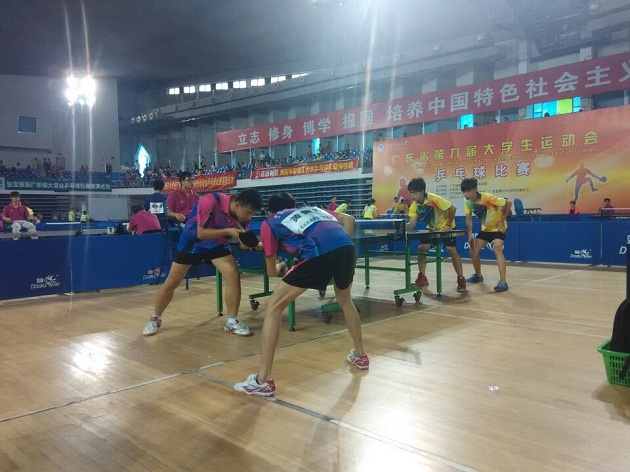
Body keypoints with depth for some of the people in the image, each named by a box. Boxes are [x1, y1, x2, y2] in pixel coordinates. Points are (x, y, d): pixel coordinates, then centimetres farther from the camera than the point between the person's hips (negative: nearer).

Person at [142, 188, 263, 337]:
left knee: (234, 276, -15)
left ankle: (231, 322, -2)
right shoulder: (210, 201, -36)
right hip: (192, 242, -3)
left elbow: (243, 243, -12)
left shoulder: (244, 214, -20)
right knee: (171, 283, 5)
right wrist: (228, 231, -40)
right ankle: (155, 319, 28)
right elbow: (201, 233, -32)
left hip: (217, 245, 4)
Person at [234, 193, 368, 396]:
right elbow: (348, 219, 27)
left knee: (273, 306, 6)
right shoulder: (313, 209, 36)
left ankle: (263, 381, 3)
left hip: (319, 253, -5)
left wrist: (279, 267, 50)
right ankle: (360, 355, 47)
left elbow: (271, 271, 28)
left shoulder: (270, 222, 25)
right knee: (345, 300, 35)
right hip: (346, 246, 6)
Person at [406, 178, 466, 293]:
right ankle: (422, 278, 4)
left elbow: (452, 208, -29)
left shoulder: (434, 199, -32)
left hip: (446, 226, -5)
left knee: (451, 250, -17)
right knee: (421, 248, -6)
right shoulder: (414, 205, -15)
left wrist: (448, 225, -24)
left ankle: (461, 279, -7)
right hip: (431, 228, 6)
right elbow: (412, 225, -19)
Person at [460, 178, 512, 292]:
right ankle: (478, 276, 29)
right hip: (485, 229, 7)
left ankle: (503, 282, -30)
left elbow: (508, 203, -26)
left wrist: (502, 221, -24)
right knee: (473, 251, 4)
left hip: (498, 227, -7)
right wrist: (470, 235, -15)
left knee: (497, 249, -27)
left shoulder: (487, 198, -30)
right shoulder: (467, 202, -12)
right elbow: (468, 219, -4)